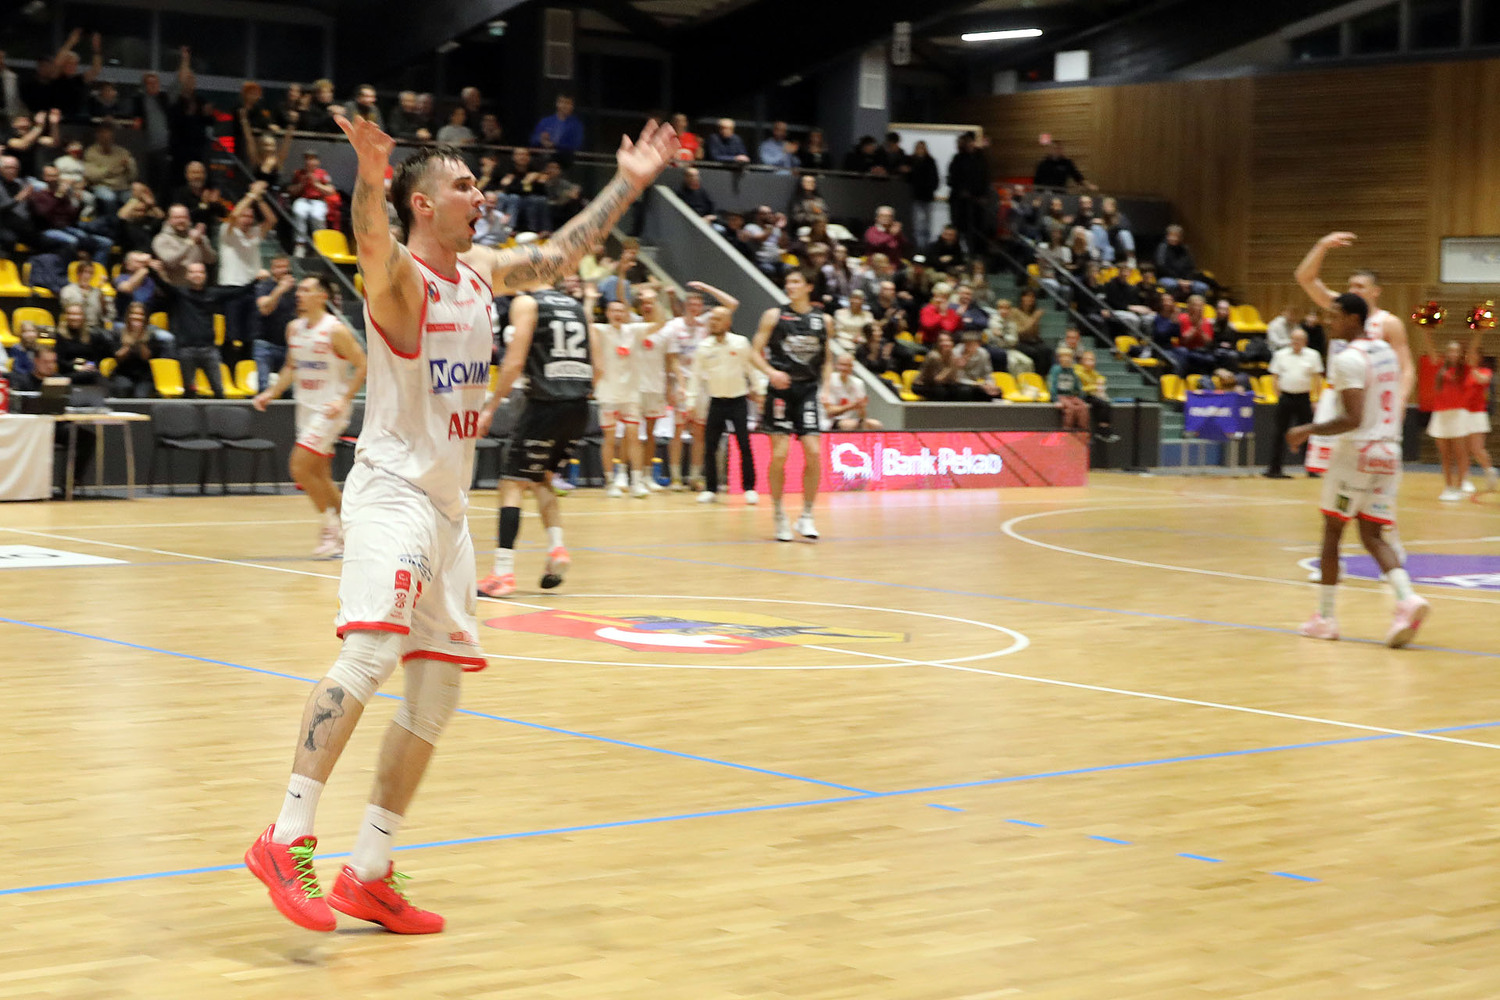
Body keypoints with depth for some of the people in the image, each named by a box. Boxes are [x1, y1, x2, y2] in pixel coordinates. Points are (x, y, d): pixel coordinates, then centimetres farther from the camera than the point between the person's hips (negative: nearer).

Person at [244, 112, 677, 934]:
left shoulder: (480, 271, 12)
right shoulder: (398, 276, -12)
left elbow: (558, 257, 26)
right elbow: (371, 243, -34)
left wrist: (628, 184, 25)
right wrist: (369, 180, -54)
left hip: (448, 505, 9)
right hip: (393, 490, -9)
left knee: (437, 689, 8)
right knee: (372, 650, -28)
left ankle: (367, 875, 14)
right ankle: (285, 841, -25)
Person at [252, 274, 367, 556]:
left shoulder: (335, 330, -14)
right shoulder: (294, 328, 7)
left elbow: (361, 366, -11)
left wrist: (345, 399, -19)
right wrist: (271, 393, 9)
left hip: (331, 408, -8)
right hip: (306, 407, 8)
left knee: (300, 467, -15)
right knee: (319, 475, 10)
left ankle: (330, 530, -1)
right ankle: (348, 531, 21)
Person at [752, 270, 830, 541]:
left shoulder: (822, 319, 6)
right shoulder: (774, 315, 0)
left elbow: (827, 357, 17)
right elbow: (755, 353, 0)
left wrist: (825, 385, 3)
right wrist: (771, 372, -18)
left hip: (808, 390, 2)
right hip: (781, 390, -2)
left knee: (814, 453, -8)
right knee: (779, 455, -5)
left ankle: (806, 516, 5)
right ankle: (779, 515, 11)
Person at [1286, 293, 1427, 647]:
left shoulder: (1348, 359, -15)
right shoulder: (1386, 351, 12)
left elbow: (1353, 419, -22)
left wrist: (1309, 430, -14)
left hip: (1357, 451, -7)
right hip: (1389, 452, 7)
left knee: (1332, 530, 7)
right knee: (1372, 535, 8)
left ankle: (1325, 617, 11)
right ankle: (1407, 598, -16)